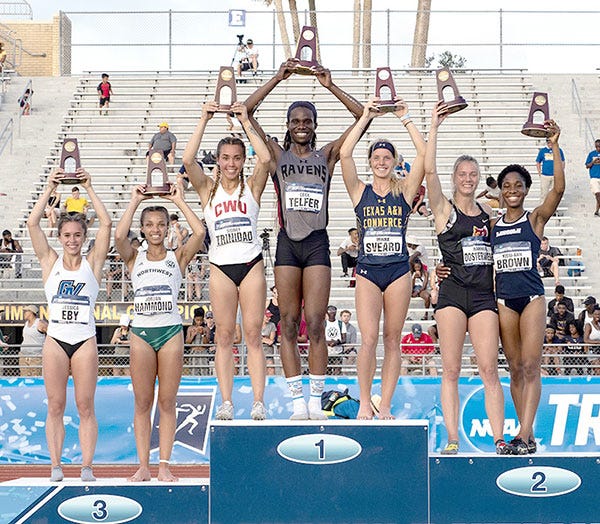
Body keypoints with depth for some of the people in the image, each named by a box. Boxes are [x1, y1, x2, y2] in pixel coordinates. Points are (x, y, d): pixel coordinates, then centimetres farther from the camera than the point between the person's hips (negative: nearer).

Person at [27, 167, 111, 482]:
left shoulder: (93, 262, 5)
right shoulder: (50, 261, 7)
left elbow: (106, 223, -4)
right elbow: (32, 223, -1)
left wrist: (89, 189, -3)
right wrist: (50, 188, -3)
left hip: (85, 341, -1)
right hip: (55, 340, 1)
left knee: (85, 407, 1)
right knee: (55, 406, 3)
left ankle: (87, 467, 3)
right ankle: (56, 466, 7)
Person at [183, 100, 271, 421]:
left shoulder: (252, 187, 6)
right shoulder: (208, 188, 7)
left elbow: (266, 159, -12)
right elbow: (188, 160, -9)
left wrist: (246, 122, -8)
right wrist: (204, 120, -7)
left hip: (252, 264, 0)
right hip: (221, 267, 1)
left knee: (253, 334, -1)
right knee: (224, 336, 1)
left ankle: (258, 403, -2)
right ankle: (226, 403, 3)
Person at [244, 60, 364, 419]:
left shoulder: (327, 155, 9)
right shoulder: (278, 155, 9)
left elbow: (363, 117, 3)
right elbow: (246, 112, 1)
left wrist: (330, 86, -2)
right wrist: (278, 78, -3)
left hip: (317, 243, -1)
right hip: (288, 243, 1)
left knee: (315, 323, -5)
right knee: (289, 323, 0)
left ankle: (316, 400, 0)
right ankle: (298, 402, 4)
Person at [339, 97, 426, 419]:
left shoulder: (404, 190, 6)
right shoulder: (360, 191, 5)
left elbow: (424, 154, -5)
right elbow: (344, 154, -8)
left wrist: (404, 118, -3)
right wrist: (366, 117, -5)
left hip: (399, 271, 1)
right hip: (367, 271, -1)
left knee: (392, 340, 4)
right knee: (369, 339, -10)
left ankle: (385, 405, 10)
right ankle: (364, 402, 4)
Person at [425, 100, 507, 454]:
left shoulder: (488, 212, 15)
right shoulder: (444, 209, 2)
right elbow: (429, 170, -10)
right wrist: (435, 126, -11)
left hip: (484, 295, 3)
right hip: (453, 295, -3)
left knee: (489, 368, -3)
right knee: (451, 370, -2)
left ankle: (499, 440, -3)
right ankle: (452, 442, 0)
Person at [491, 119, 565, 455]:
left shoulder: (536, 219, 0)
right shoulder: (492, 224, 9)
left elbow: (559, 189, -15)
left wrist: (554, 146, -20)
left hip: (532, 297, -3)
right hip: (503, 298, 3)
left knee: (531, 366, -11)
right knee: (515, 369, 5)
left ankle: (524, 434, -17)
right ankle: (528, 437, 9)